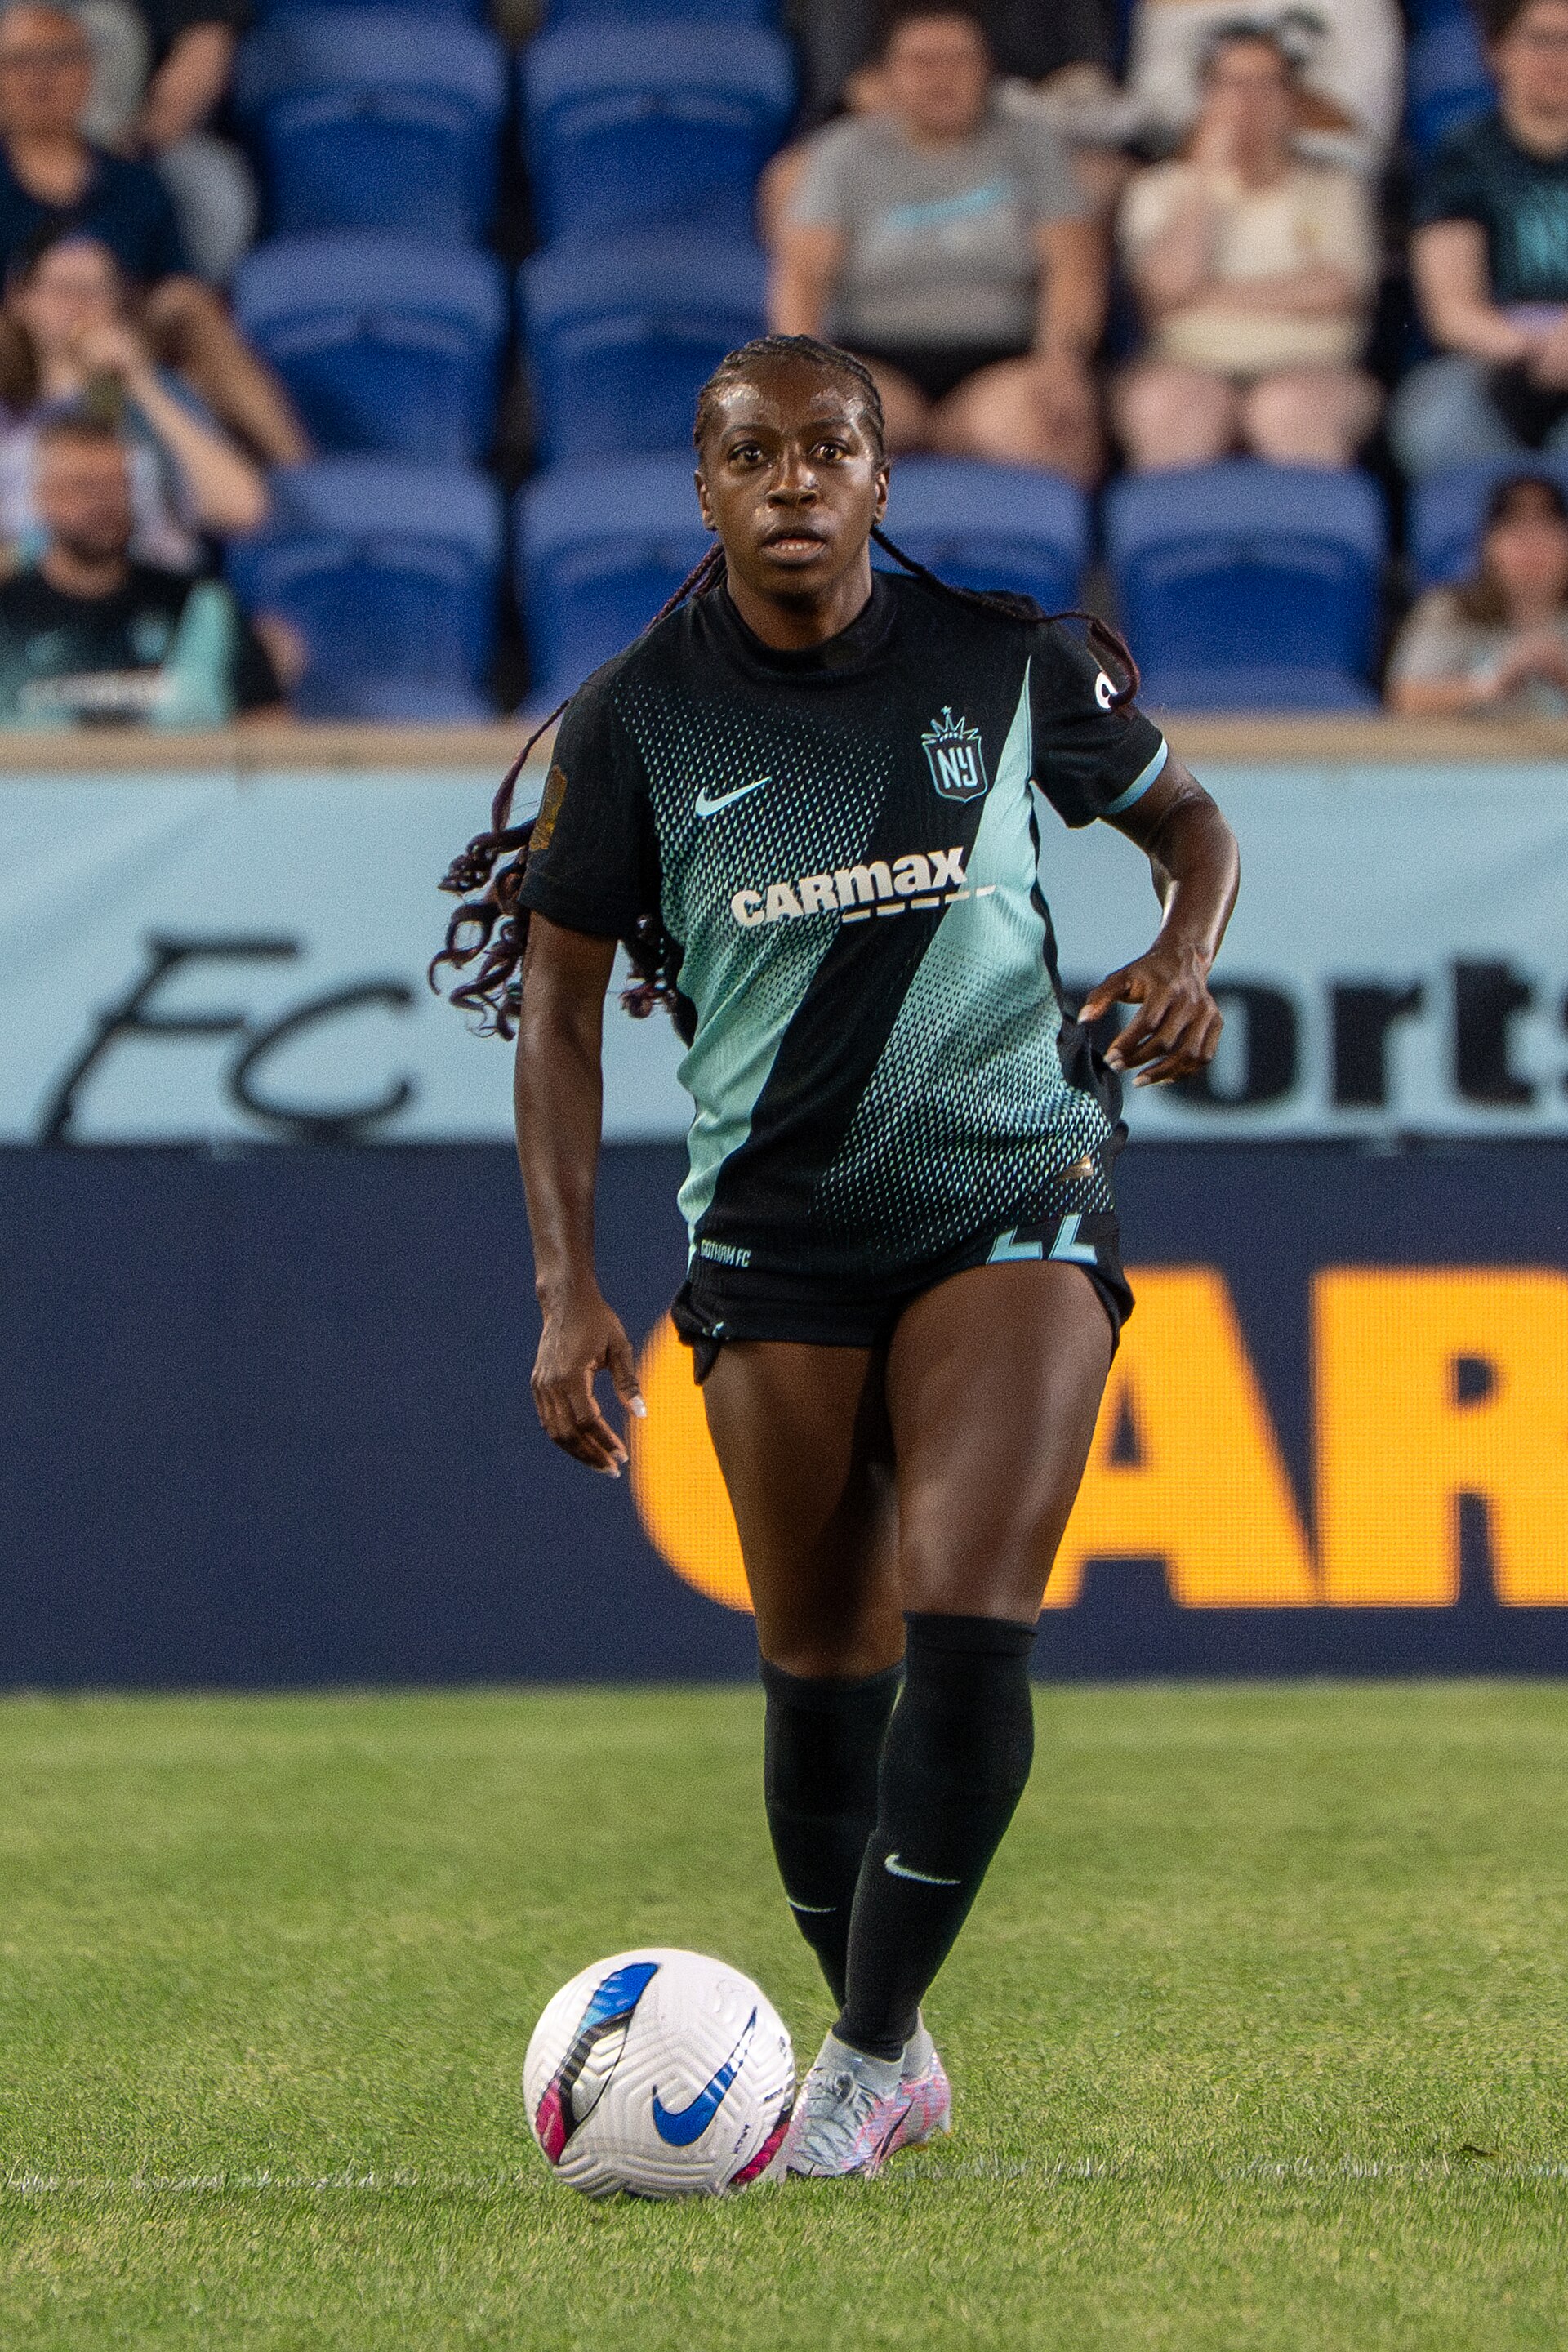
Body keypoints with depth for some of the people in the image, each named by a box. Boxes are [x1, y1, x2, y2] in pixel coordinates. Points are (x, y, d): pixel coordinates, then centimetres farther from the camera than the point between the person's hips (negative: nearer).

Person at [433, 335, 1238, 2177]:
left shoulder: (1003, 661, -3)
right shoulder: (637, 720, -4)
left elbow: (1185, 817, 14)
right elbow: (554, 1001, 0)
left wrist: (1184, 953, -8)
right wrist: (567, 1287, -8)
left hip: (1015, 1204, -1)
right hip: (776, 1234, 1)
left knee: (967, 1630, -17)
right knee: (820, 1669, 4)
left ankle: (869, 2054, -6)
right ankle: (883, 2049, 23)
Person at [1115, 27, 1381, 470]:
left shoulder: (1334, 189, 16)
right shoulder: (1160, 192, 18)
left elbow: (1334, 293, -2)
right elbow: (1169, 286, -2)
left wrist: (1216, 295, 0)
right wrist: (1206, 174, 1)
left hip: (1309, 371, 0)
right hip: (1197, 369, 0)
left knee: (1290, 405, -37)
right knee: (1167, 400, -36)